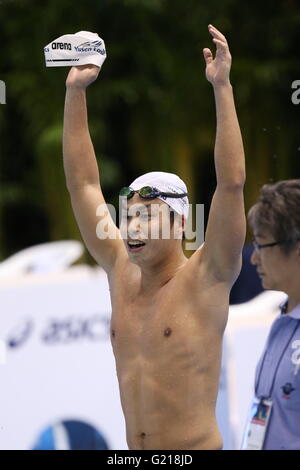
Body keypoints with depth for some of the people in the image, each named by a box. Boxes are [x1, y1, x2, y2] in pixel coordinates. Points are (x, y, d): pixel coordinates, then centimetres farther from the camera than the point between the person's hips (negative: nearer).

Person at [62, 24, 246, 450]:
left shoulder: (205, 279, -6)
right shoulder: (121, 272, 9)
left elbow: (232, 184, -16)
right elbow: (83, 183, 13)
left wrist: (222, 87, -18)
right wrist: (75, 92, 11)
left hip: (197, 447, -6)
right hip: (133, 452, 6)